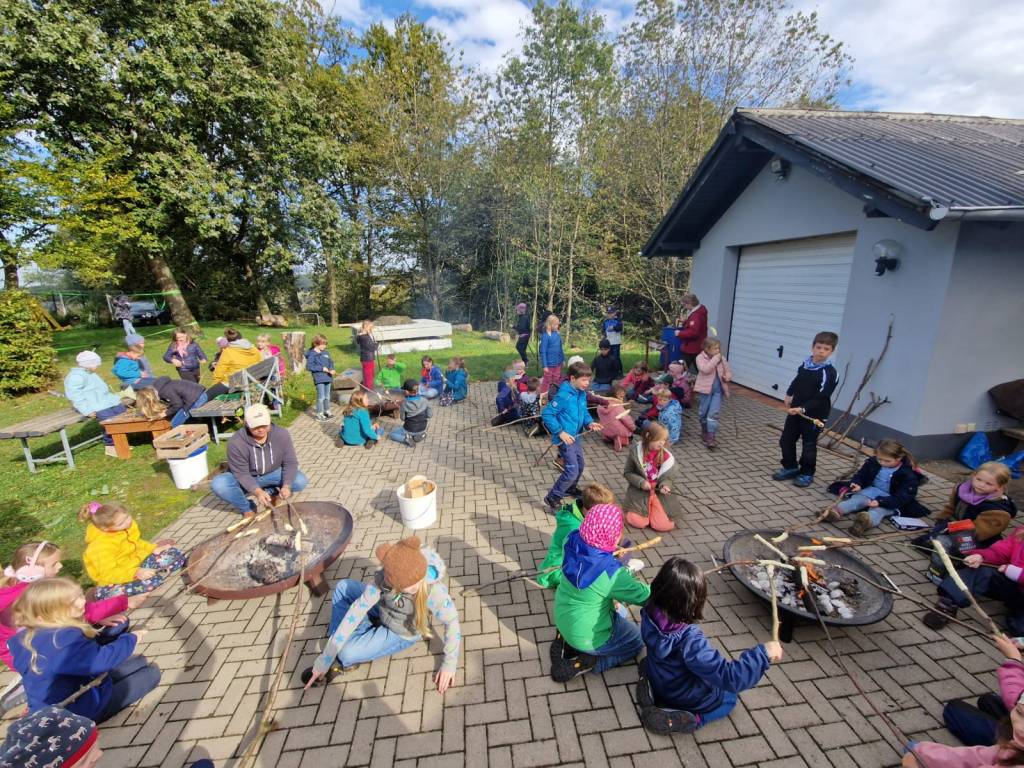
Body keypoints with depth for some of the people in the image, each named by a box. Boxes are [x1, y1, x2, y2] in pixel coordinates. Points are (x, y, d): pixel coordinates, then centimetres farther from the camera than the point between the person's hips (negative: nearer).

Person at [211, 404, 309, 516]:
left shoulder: (282, 434, -21)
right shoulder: (236, 443, -27)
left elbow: (290, 463, -16)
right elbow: (241, 474, -23)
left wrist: (286, 486, -33)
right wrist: (258, 491, -40)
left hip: (272, 474, 1)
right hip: (246, 479, -1)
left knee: (300, 481, -23)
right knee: (218, 484, -30)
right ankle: (247, 509, -7)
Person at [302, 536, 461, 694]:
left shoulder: (433, 590, -40)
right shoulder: (385, 576, -31)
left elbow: (452, 621, -26)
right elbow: (357, 610, -28)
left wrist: (449, 663, -23)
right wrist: (324, 659, -25)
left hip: (402, 634, -4)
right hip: (384, 614, 4)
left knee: (347, 653, -21)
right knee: (343, 587, 0)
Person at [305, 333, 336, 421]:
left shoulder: (326, 352, 10)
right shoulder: (312, 354, -9)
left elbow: (331, 362, 13)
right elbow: (309, 366, -15)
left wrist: (332, 369, -8)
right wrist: (322, 368, -17)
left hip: (327, 377, 7)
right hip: (319, 378, -6)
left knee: (327, 396, 17)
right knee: (321, 397, -4)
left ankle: (327, 411, 32)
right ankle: (319, 415, 7)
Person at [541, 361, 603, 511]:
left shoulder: (582, 394, 1)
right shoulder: (563, 395, -25)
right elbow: (546, 414, -25)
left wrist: (589, 422, -5)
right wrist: (560, 432, -26)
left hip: (576, 437, 9)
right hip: (565, 439, -9)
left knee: (580, 466, 24)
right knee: (572, 471, -10)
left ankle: (570, 489, 49)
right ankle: (552, 498, 6)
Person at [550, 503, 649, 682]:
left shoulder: (572, 541, -18)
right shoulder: (611, 573, -35)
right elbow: (642, 596, -17)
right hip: (588, 637, -6)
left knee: (621, 614, 30)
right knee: (637, 641, 21)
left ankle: (568, 641, 15)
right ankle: (586, 662, 5)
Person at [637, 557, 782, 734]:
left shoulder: (651, 612, -24)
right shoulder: (690, 640, -42)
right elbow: (729, 678, -37)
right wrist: (763, 654, -32)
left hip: (657, 679, 4)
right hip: (682, 697, -4)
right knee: (729, 698, 22)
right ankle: (693, 718, 2)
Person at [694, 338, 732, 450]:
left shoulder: (722, 358, 6)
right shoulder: (700, 358, -7)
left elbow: (729, 371, 17)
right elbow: (705, 369, -24)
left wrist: (727, 376, -6)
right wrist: (715, 359, -21)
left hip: (718, 389, 2)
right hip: (706, 388, -2)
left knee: (713, 413, -6)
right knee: (703, 412, 11)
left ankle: (711, 437, -4)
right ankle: (704, 431, 35)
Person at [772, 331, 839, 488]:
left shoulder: (830, 373, -19)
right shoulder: (805, 364, 2)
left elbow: (821, 398, -24)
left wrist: (803, 409, -32)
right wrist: (789, 395, 20)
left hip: (814, 415, -6)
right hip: (795, 410, 6)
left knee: (809, 445, 7)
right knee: (786, 440, 12)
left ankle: (807, 474, 24)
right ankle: (790, 468, 29)